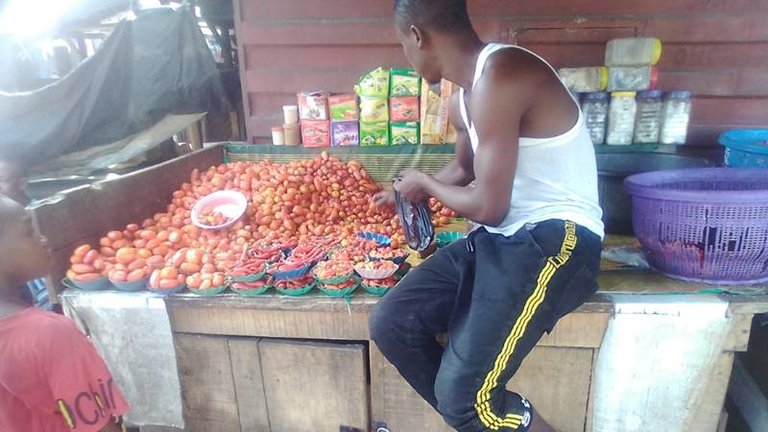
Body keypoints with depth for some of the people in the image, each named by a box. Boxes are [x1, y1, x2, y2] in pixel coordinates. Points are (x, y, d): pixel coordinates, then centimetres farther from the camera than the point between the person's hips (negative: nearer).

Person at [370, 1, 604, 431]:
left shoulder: (498, 76, -18)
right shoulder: (468, 94, 13)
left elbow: (489, 207, -17)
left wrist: (425, 183, 2)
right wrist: (406, 193, 46)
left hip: (556, 240, -9)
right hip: (501, 238, 9)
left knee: (464, 396, -19)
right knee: (391, 323, -1)